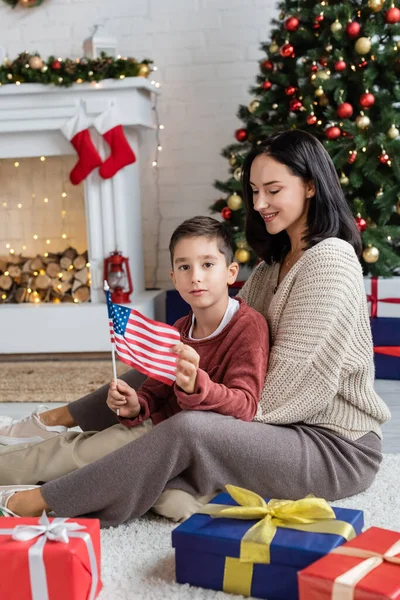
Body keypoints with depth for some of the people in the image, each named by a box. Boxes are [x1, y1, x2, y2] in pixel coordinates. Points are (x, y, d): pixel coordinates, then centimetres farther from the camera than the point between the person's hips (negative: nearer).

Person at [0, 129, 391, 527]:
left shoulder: (331, 259, -16)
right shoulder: (276, 263, 13)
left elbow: (300, 379, -21)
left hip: (338, 446, -9)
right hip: (285, 425, 9)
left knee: (186, 430, -28)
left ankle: (45, 503, -18)